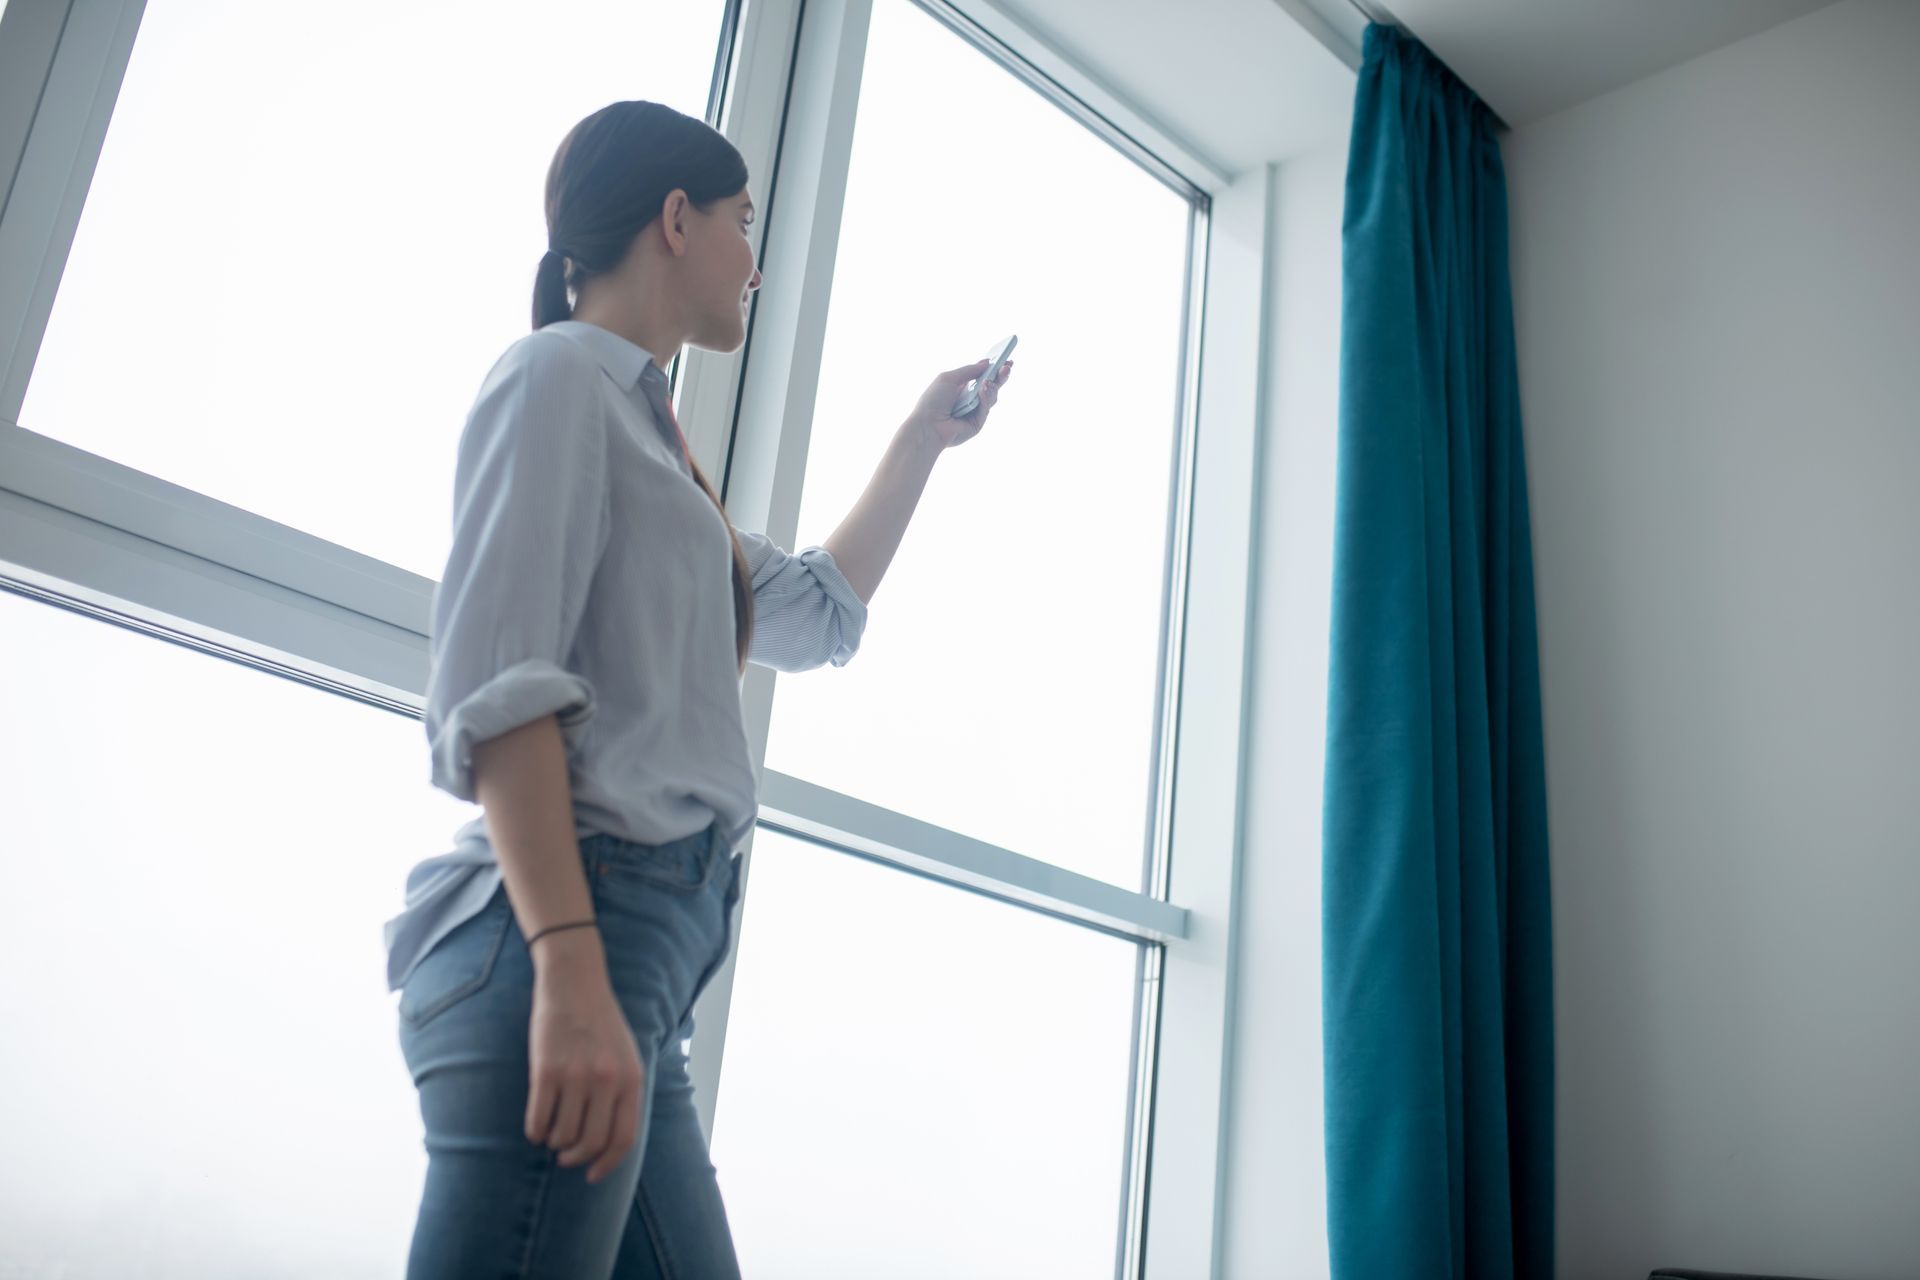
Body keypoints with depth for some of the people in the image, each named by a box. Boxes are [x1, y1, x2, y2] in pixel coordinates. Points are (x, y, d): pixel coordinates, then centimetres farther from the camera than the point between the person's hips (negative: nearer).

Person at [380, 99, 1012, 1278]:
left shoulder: (640, 429, 28)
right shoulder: (562, 373, 1)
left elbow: (821, 615, 38)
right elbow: (496, 682, -13)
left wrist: (925, 440, 41)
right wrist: (571, 969, -23)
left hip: (641, 960, 9)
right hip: (557, 932, -9)